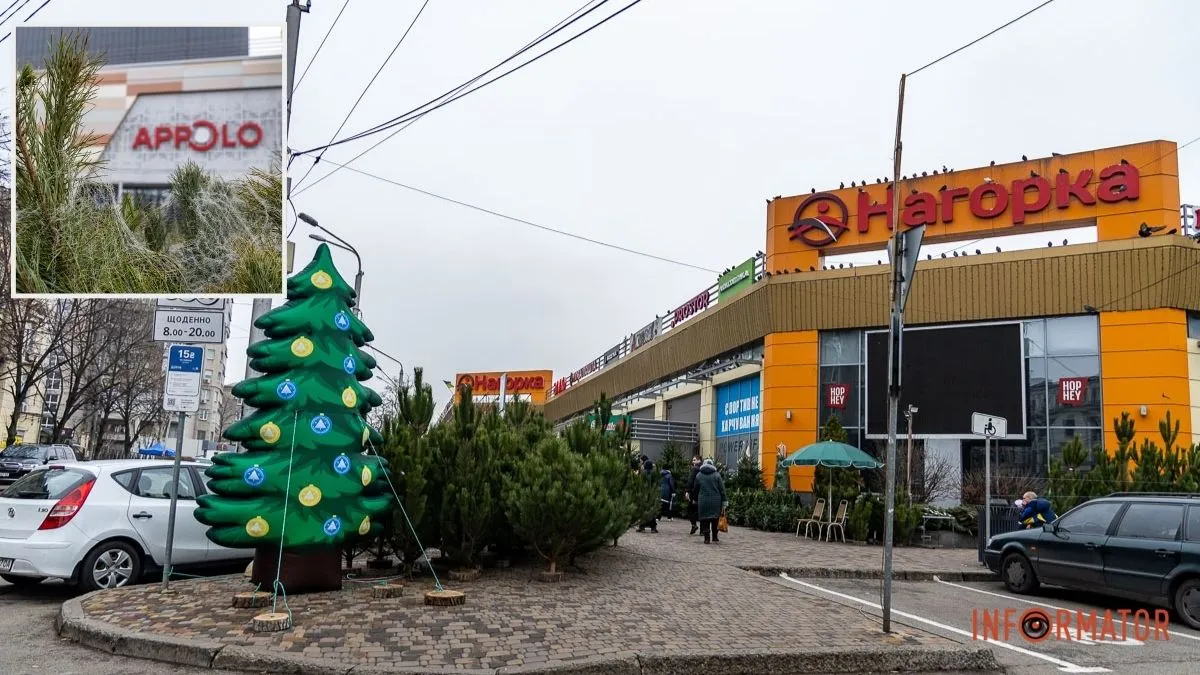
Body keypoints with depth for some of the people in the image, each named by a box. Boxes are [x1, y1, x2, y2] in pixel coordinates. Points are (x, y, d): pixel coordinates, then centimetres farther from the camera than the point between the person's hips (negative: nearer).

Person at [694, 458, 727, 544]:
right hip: (716, 501, 0)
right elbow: (722, 490, 0)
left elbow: (696, 489, 10)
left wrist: (696, 501, 20)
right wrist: (724, 504, 2)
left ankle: (707, 538, 0)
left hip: (703, 501, 0)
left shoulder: (699, 475, 6)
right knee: (715, 521, 10)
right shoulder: (717, 475, 3)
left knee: (705, 521, 4)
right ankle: (715, 538, 14)